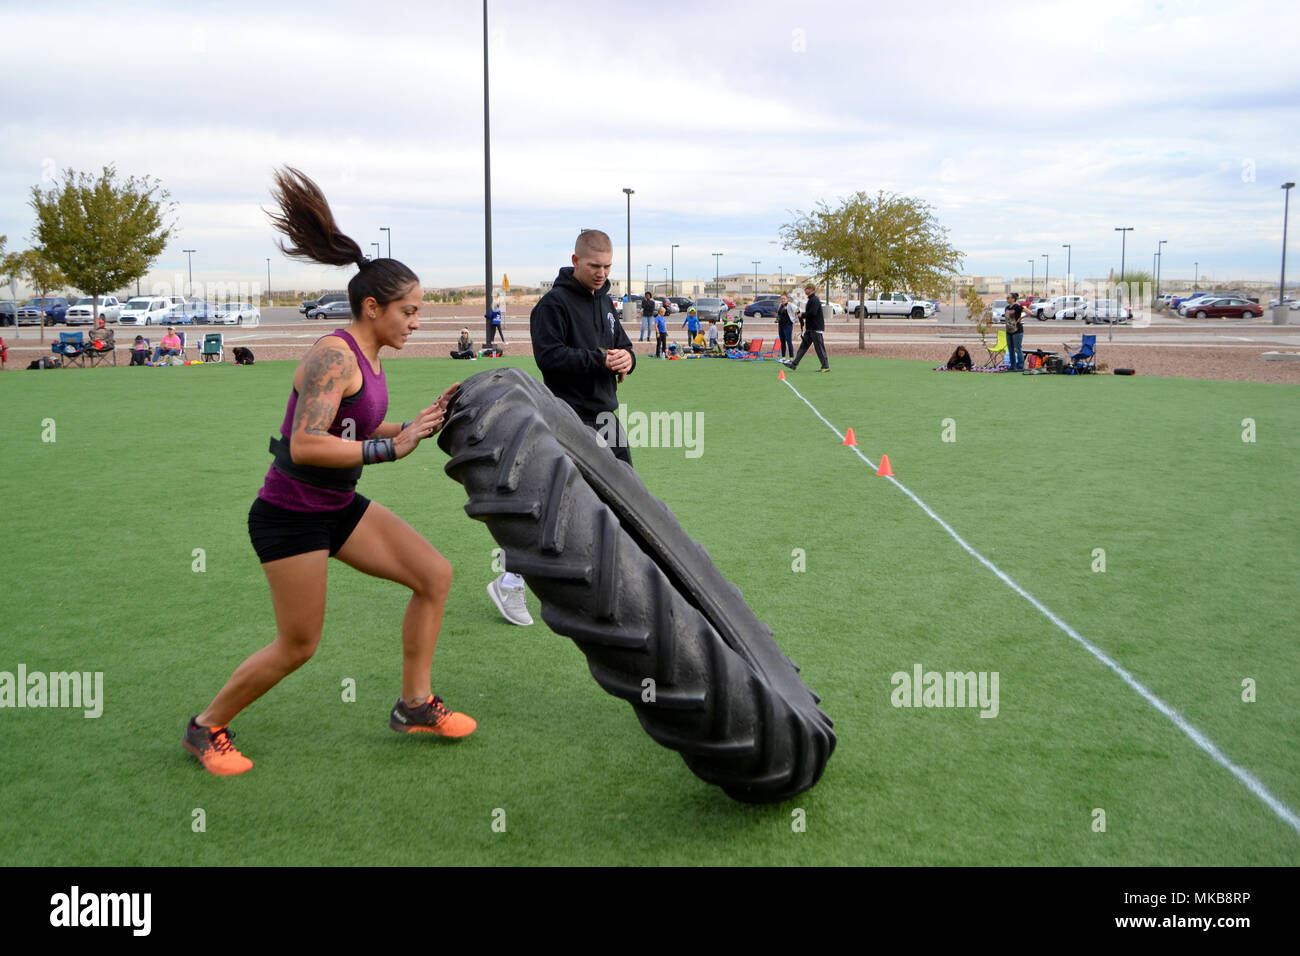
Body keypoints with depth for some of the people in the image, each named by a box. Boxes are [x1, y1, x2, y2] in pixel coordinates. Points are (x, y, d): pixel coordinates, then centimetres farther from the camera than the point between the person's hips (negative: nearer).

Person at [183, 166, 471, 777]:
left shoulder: (369, 358, 7)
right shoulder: (334, 356, -22)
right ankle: (206, 727, 24)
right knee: (298, 645, 1)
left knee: (435, 574, 5)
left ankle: (414, 705, 16)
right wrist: (392, 447, -27)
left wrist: (420, 423, 2)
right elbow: (306, 446, -31)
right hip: (290, 515, -9)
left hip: (340, 507, 9)